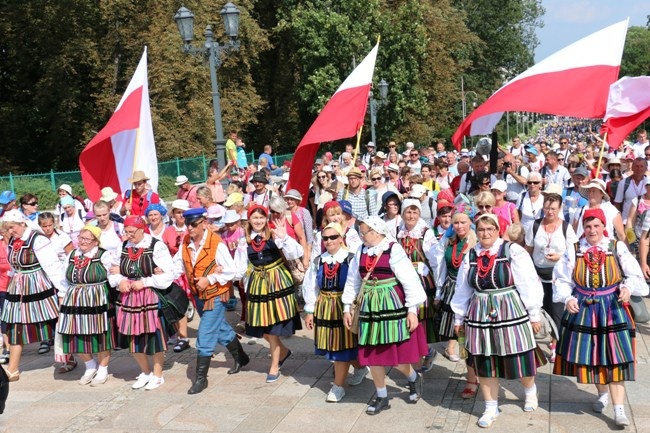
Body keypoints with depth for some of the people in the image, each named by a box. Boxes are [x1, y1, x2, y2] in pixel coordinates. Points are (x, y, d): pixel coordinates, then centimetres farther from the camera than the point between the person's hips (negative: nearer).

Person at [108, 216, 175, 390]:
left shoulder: (156, 246, -11)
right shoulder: (123, 247, 6)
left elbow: (168, 274, -15)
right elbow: (113, 271, 15)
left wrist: (144, 282, -18)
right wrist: (120, 281, -6)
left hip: (152, 298, -5)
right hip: (129, 298, 6)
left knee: (154, 336, 5)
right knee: (134, 338, 12)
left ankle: (157, 375, 23)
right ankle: (146, 372, 33)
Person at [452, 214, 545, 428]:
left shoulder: (513, 251, -9)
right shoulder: (470, 256, 5)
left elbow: (529, 284, -7)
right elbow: (463, 290, 12)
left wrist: (534, 314, -6)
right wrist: (459, 317, 16)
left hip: (511, 312, -3)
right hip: (480, 314, 4)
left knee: (519, 360, 8)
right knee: (484, 364, 8)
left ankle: (530, 391, 41)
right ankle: (491, 408, 25)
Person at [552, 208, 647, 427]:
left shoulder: (618, 248, -3)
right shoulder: (574, 251, -2)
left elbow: (634, 275, 1)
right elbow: (562, 280, 0)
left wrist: (628, 288, -18)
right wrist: (568, 298, -15)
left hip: (612, 309, -1)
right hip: (583, 309, 2)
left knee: (614, 358, -4)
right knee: (590, 355, 11)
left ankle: (619, 410, -1)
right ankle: (602, 393, 37)